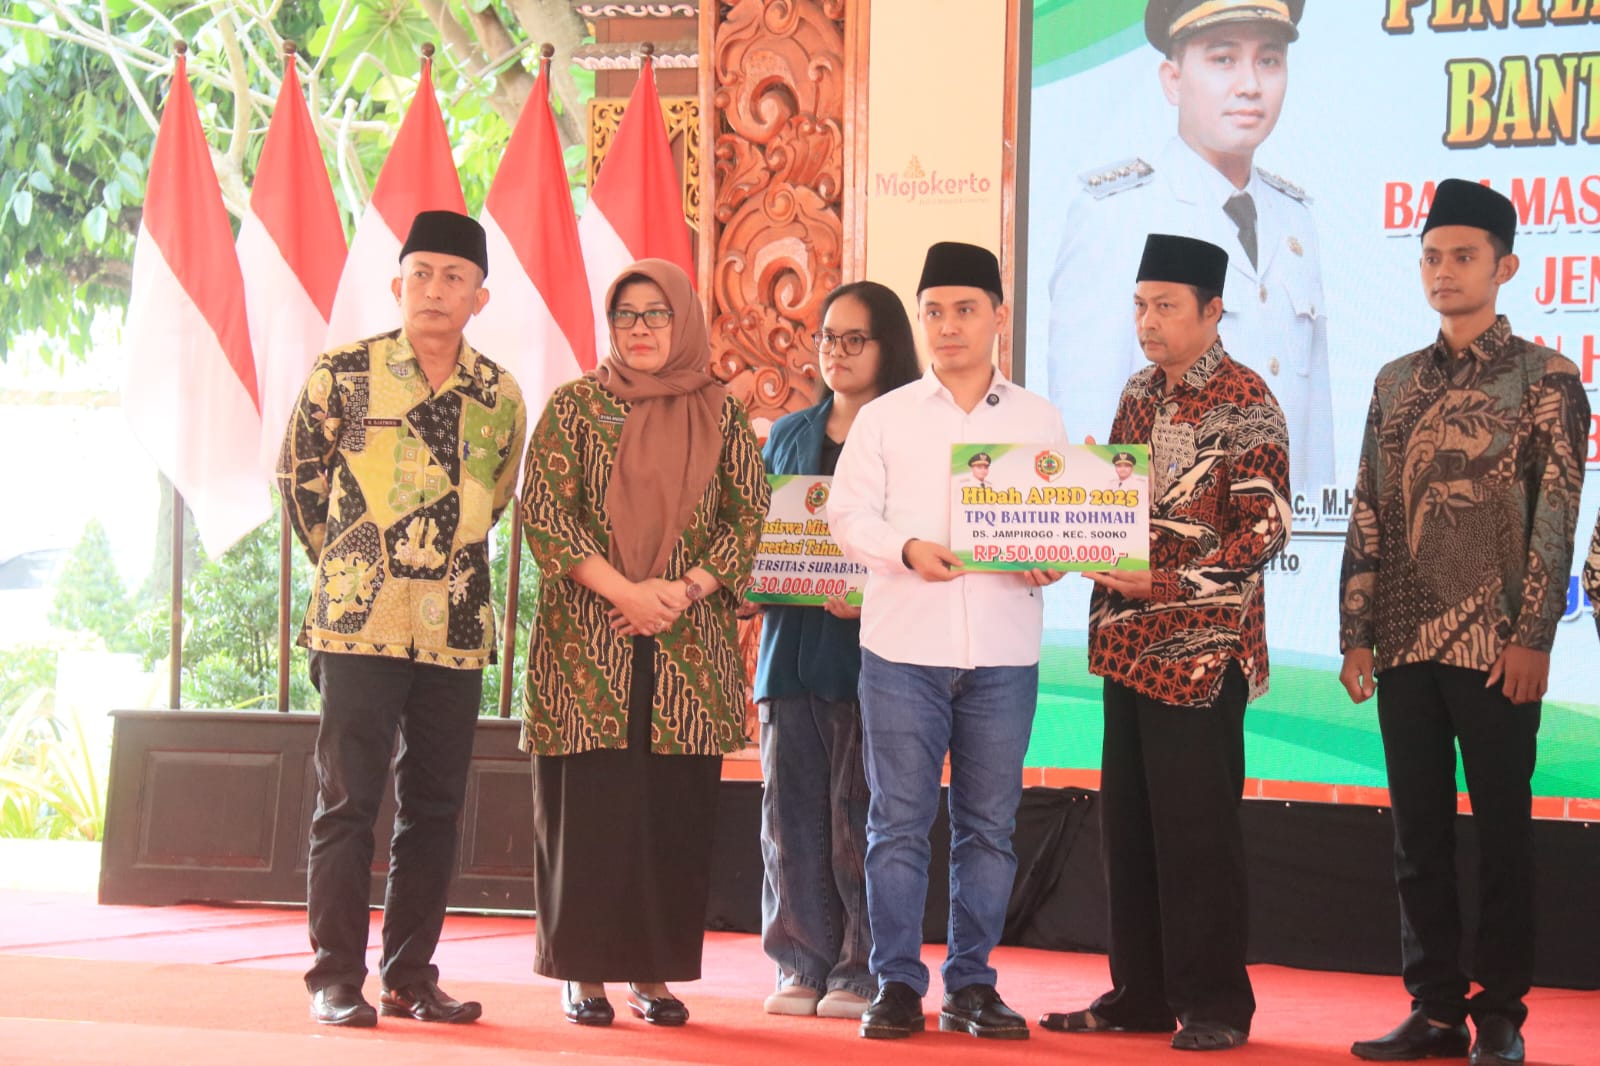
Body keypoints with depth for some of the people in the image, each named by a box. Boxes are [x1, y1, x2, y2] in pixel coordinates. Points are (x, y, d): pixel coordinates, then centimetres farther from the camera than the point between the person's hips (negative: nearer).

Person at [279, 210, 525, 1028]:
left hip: (457, 630, 4)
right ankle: (336, 978, 3)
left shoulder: (500, 397, 7)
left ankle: (411, 975, 16)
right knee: (347, 800, -3)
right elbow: (298, 477, 8)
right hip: (359, 623, -4)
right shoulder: (343, 375, -2)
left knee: (435, 807, 7)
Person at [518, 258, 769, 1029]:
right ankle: (584, 972, 4)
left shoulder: (721, 416, 9)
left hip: (689, 649, 2)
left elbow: (751, 515, 4)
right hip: (587, 644, -1)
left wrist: (684, 591, -10)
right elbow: (543, 511, -3)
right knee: (587, 807, -3)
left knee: (674, 812, 1)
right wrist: (622, 590, -14)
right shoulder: (576, 406, 4)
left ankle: (653, 972, 8)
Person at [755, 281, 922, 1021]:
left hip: (869, 645, -5)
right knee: (792, 812, 4)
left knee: (858, 814, -4)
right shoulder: (788, 435, 17)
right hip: (791, 645, 5)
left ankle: (861, 971, 4)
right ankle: (803, 965, 11)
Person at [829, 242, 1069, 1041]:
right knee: (899, 820, -1)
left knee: (989, 823, 4)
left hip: (1004, 651, 1)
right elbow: (848, 514, 2)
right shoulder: (885, 418, 8)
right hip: (902, 644, -1)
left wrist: (1050, 559, -11)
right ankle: (897, 984, 6)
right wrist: (908, 549, -16)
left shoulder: (1038, 421, 11)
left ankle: (970, 983, 12)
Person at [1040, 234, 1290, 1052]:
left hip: (1201, 647, -7)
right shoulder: (1140, 395, 13)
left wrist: (1168, 584, -20)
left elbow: (1266, 527, -15)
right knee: (1128, 822, 10)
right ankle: (1140, 994, 19)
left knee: (1195, 829, -4)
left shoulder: (1243, 402, -9)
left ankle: (1214, 1005, 4)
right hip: (1129, 641, 7)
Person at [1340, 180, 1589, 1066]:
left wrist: (1532, 636, -13)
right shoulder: (1396, 383, 13)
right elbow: (1368, 516, 13)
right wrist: (1357, 635, 7)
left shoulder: (1545, 378, -1)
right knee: (1419, 832, 7)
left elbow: (1556, 517, -6)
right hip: (1406, 646, 5)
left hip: (1496, 650, -5)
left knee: (1501, 829, 1)